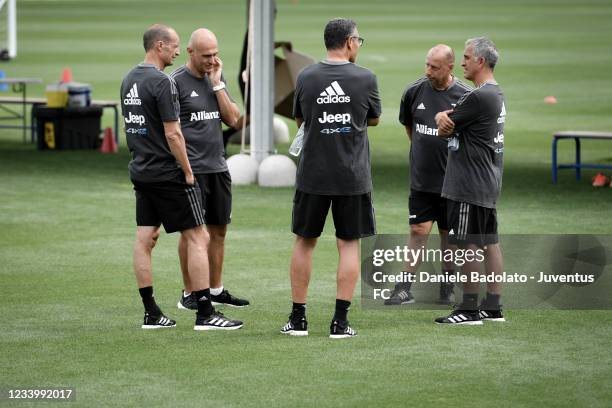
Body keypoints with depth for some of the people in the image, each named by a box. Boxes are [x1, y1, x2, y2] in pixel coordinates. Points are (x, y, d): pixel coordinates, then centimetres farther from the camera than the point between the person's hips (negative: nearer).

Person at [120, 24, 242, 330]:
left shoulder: (129, 80, 11)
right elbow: (172, 133, -19)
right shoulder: (162, 82, -17)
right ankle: (205, 313, -6)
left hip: (141, 172, 9)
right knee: (197, 238, -4)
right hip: (168, 174, -9)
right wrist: (187, 171, -11)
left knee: (145, 239, 7)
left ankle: (151, 313, 9)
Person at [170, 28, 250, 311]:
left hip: (218, 167, 6)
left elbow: (232, 119, 5)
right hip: (192, 168, -6)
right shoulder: (177, 82, -8)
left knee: (219, 230, 10)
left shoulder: (217, 79, 12)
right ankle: (189, 295, 4)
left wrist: (217, 84, -2)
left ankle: (215, 290, 20)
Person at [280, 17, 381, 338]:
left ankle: (298, 318, 14)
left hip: (313, 174, 1)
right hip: (353, 176, -1)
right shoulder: (365, 79, -5)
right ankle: (340, 321, 0)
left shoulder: (306, 78, -2)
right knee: (349, 243, 5)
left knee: (304, 241, 12)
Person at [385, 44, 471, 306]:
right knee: (418, 231, -2)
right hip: (421, 179, 1)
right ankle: (405, 289, -1)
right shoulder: (415, 91, -1)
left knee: (449, 234, 9)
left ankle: (447, 289, 20)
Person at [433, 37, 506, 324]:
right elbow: (443, 120, 13)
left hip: (470, 184, -10)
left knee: (470, 244, -6)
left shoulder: (479, 97, -18)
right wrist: (442, 117, -9)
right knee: (489, 242, 11)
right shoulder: (496, 94, 15)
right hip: (487, 183, 10)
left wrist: (444, 121, 8)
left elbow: (444, 130, -13)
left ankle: (469, 309, -3)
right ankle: (493, 307, 14)